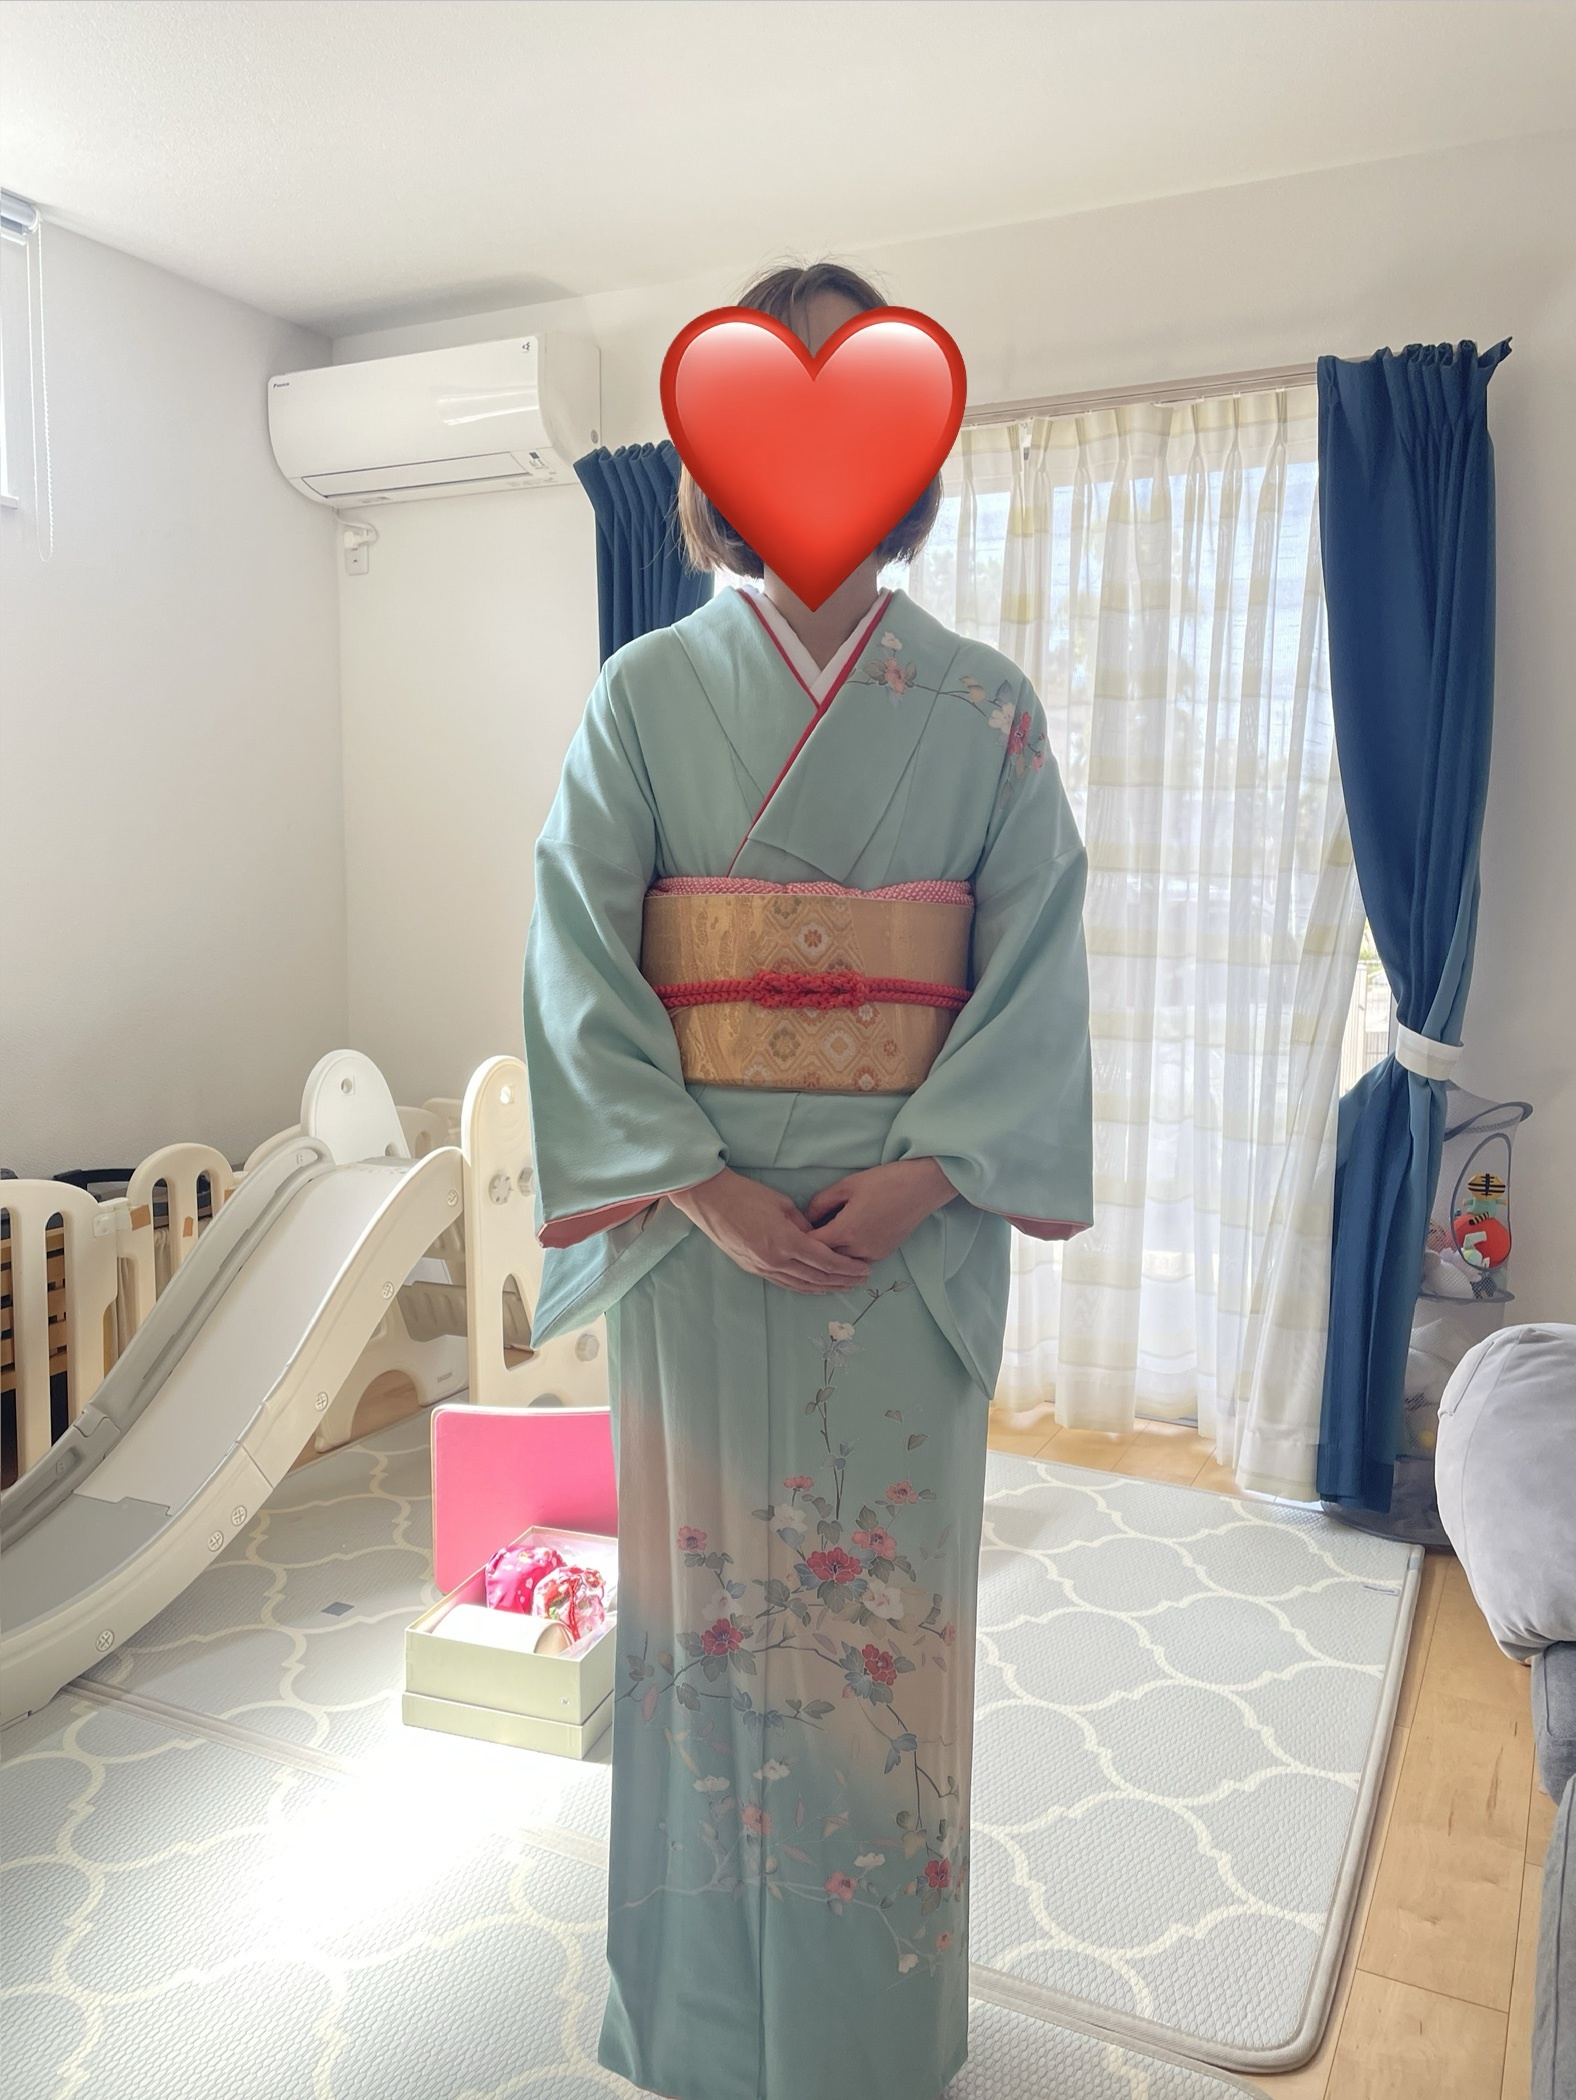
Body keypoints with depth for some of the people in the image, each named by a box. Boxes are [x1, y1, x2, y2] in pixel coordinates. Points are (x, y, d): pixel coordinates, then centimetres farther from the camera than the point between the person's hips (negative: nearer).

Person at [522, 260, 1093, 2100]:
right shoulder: (645, 692, 3)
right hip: (695, 1231, 0)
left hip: (913, 1227, 1)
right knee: (701, 1592, 10)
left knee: (890, 1598, 9)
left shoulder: (985, 708, 5)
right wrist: (703, 1187, -13)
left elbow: (1039, 965, 0)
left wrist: (926, 1173, -13)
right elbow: (578, 965, -3)